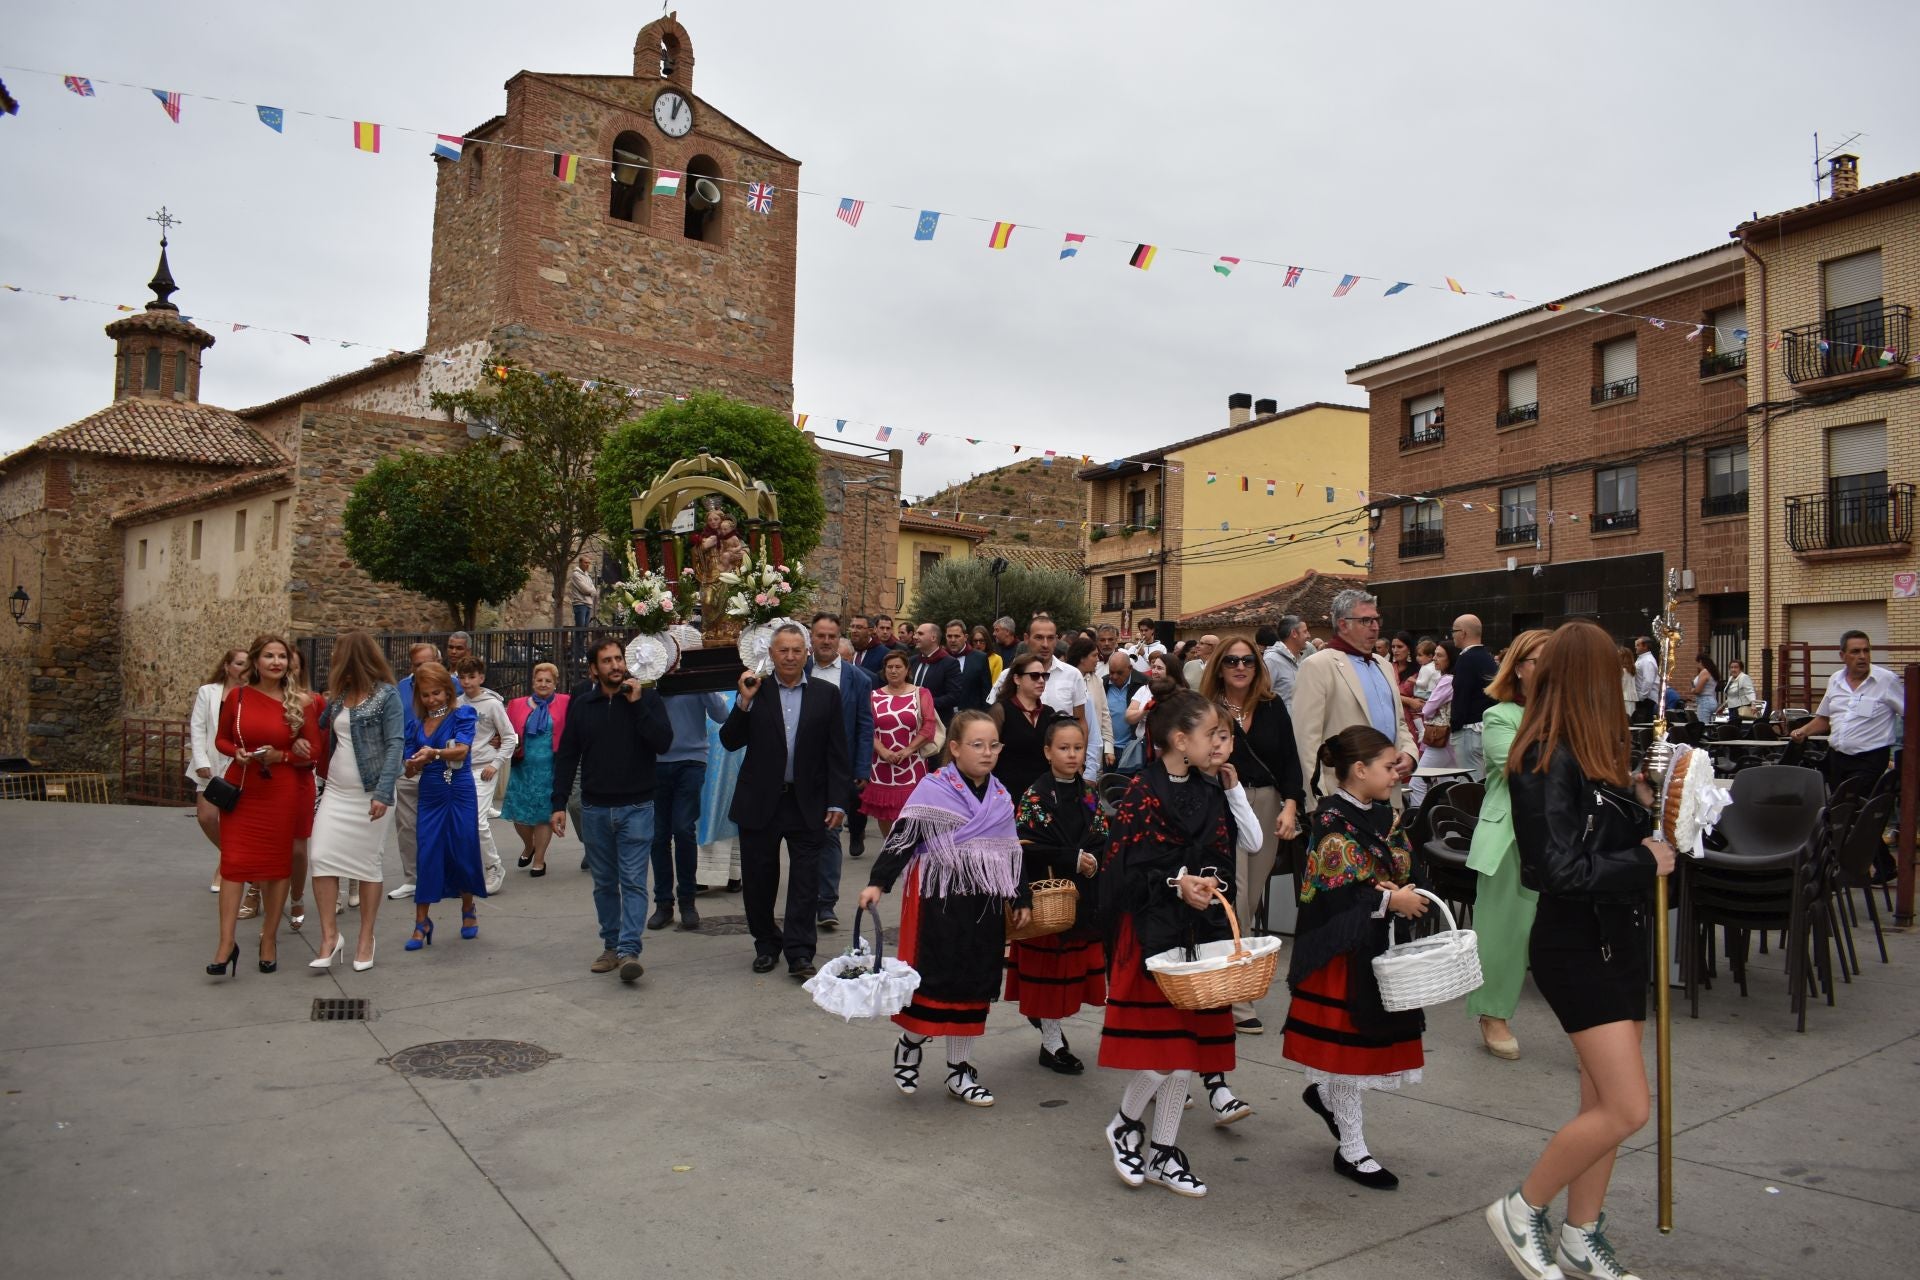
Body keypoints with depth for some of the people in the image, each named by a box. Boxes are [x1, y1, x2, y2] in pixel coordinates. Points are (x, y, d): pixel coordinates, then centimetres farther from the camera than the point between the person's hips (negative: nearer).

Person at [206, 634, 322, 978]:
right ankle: (227, 943, 2)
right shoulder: (237, 697, 1)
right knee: (233, 862, -3)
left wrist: (281, 756, -15)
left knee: (277, 863, 7)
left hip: (282, 792, -1)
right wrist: (237, 753, -10)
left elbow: (313, 751, 0)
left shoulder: (300, 702, -3)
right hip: (240, 789, 1)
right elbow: (220, 739, 10)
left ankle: (269, 940, 19)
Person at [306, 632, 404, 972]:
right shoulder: (339, 696, 11)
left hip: (369, 793, -5)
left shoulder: (385, 695, -8)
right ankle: (330, 935, 3)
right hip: (336, 791, 5)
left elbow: (395, 744, -14)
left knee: (367, 864, 4)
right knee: (321, 856, -6)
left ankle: (366, 940, 15)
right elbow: (325, 734, 12)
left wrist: (383, 793, -21)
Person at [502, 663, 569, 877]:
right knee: (518, 812, 4)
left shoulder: (565, 703, -1)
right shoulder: (518, 705, 8)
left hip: (550, 769, -2)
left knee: (544, 815, 4)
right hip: (523, 767, 3)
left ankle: (539, 860, 19)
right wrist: (512, 746, -5)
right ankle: (528, 846, 35)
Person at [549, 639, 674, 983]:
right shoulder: (582, 705, 6)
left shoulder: (647, 698, -1)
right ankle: (611, 946, 21)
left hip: (636, 808, -3)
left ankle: (629, 951, -10)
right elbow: (566, 757, 8)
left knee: (633, 882, -7)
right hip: (594, 809, 3)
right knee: (604, 883, 11)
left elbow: (664, 742, -15)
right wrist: (558, 804, 2)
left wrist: (637, 703, -17)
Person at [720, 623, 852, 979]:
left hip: (808, 803, -1)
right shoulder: (755, 692, 2)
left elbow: (836, 753, 1)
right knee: (758, 879, 11)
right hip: (760, 801, 1)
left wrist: (837, 802, -5)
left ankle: (799, 954, 7)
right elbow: (730, 742, -3)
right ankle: (766, 944, 29)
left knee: (805, 882, 0)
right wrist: (744, 701, -15)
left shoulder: (827, 694, 2)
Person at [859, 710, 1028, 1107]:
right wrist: (878, 883, -19)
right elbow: (902, 838, -11)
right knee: (934, 980, -2)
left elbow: (1010, 852, 15)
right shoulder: (933, 789, -9)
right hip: (939, 901, -5)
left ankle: (959, 1070, 23)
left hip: (985, 904, 6)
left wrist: (1021, 898, 14)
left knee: (974, 984, 10)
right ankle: (910, 1043, 28)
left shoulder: (1001, 796, 9)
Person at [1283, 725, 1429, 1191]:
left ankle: (1327, 1094, 37)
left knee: (1378, 1035, 12)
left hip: (1380, 945, 8)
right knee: (1348, 1039, 3)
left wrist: (1406, 895, -8)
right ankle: (1351, 1149, 16)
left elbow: (1404, 869, 13)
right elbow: (1329, 892, -22)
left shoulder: (1383, 816, 9)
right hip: (1342, 950, -8)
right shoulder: (1333, 821, -16)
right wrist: (1387, 900, -19)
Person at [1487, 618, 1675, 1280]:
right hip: (1575, 946, -9)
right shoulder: (1548, 761, -20)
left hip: (1616, 939, 9)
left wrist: (1640, 807, -1)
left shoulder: (1592, 755, 8)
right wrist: (1645, 862, -14)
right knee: (1626, 1108, -9)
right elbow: (1561, 869, -23)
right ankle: (1521, 1210, 9)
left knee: (1603, 1103, 14)